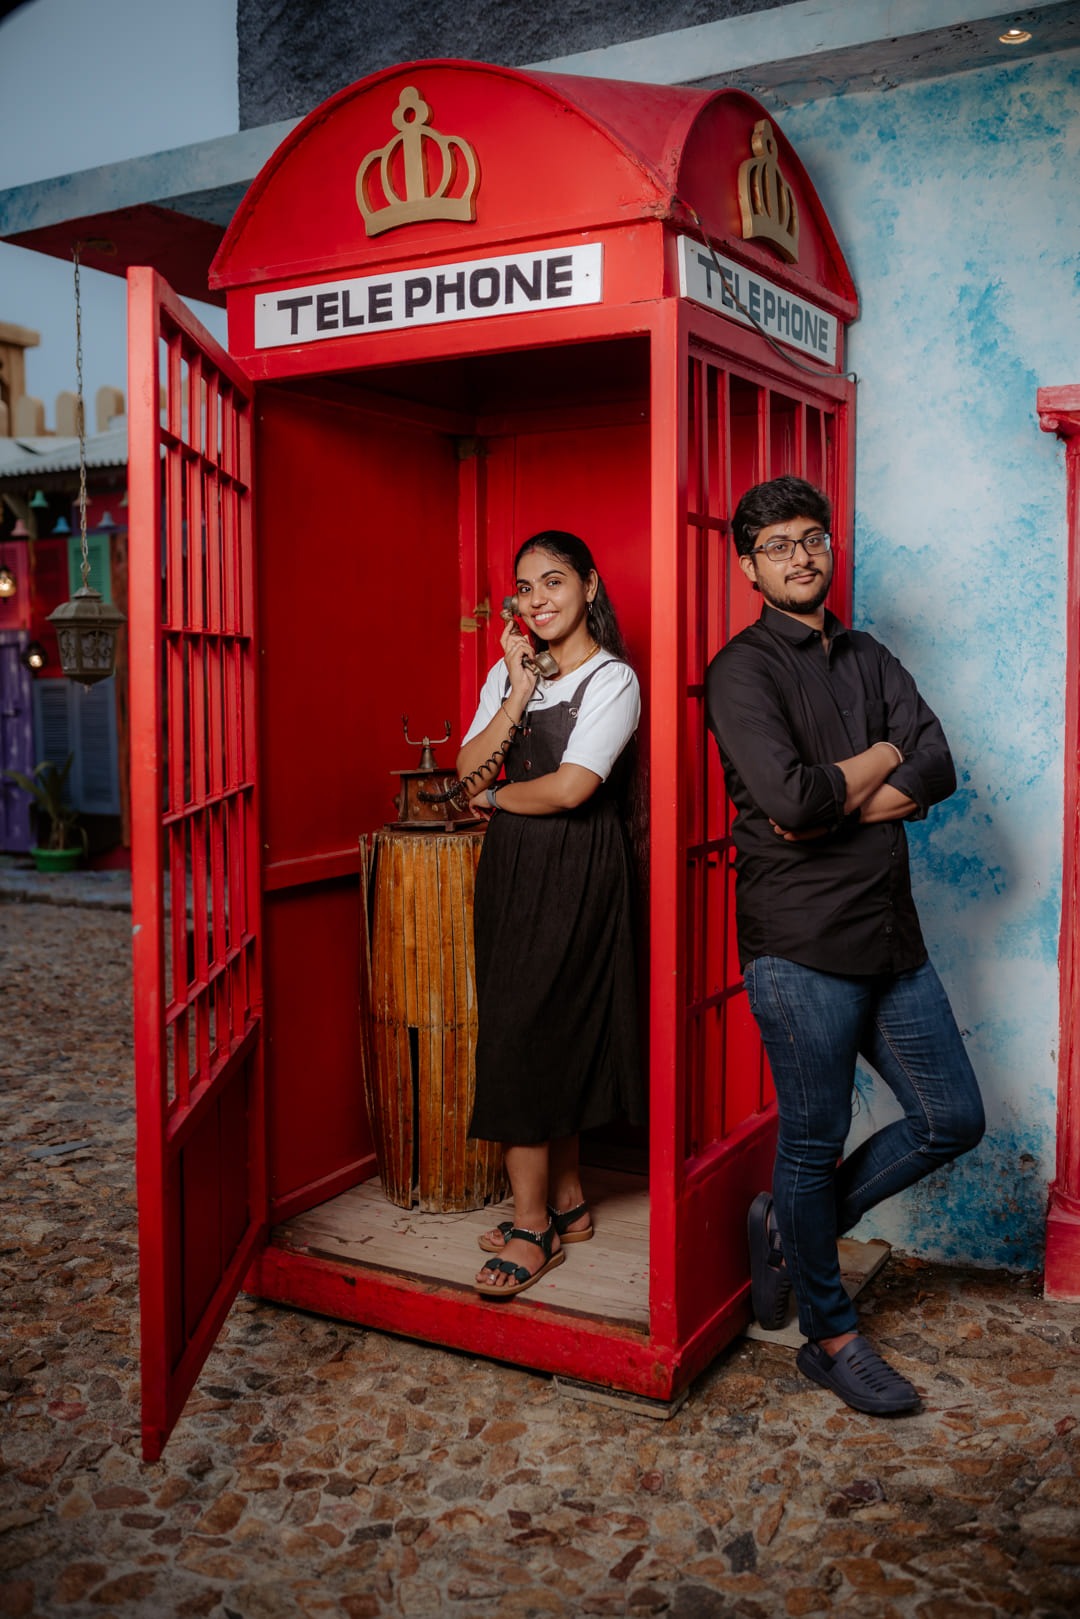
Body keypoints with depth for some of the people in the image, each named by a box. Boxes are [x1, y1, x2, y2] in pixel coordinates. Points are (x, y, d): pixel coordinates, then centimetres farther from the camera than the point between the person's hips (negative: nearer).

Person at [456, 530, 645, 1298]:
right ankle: (567, 1202, 25)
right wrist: (520, 691, -9)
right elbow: (470, 771, 0)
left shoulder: (612, 679, -9)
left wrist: (497, 795, -3)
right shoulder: (509, 671, 11)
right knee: (554, 1035, 12)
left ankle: (533, 1226, 5)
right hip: (511, 867, 7)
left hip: (575, 871, -7)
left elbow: (570, 787, -19)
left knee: (523, 1036, -7)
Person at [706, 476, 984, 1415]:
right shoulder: (743, 671, -7)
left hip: (890, 932, 7)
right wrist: (880, 756, -5)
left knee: (953, 1120, 12)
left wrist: (835, 806, -14)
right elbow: (789, 799, -21)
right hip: (802, 947, -7)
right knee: (815, 1141, 4)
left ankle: (794, 1224, 30)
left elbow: (938, 771, 0)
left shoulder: (869, 659, 14)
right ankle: (831, 1337, 24)